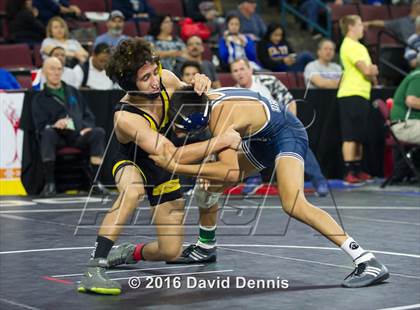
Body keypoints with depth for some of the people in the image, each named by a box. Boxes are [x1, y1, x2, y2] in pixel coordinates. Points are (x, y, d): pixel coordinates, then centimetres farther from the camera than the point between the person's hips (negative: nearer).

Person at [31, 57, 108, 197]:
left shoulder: (73, 92, 27)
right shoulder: (39, 99, 14)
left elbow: (88, 115, 24)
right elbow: (41, 126, 2)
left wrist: (87, 127, 1)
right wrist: (54, 125, -21)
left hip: (79, 135, 3)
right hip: (58, 137, -3)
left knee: (98, 132, -25)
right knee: (48, 133, -36)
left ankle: (96, 182, -25)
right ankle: (49, 184, -36)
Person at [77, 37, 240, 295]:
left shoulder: (166, 79, -20)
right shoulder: (126, 117, -37)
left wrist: (200, 85, -20)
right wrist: (223, 141, -40)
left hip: (163, 171, 5)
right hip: (133, 164, -5)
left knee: (171, 252, -3)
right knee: (133, 190, -42)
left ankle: (132, 253, 31)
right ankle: (94, 268, -38)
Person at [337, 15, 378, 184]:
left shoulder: (358, 46, 20)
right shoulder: (350, 46, -11)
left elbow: (369, 69, 18)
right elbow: (366, 71, -17)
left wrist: (372, 71, -4)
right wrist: (372, 75, 4)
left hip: (361, 95, 10)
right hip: (352, 95, -10)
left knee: (359, 137, 13)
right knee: (350, 137, -10)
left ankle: (357, 170, 18)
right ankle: (348, 173, -10)